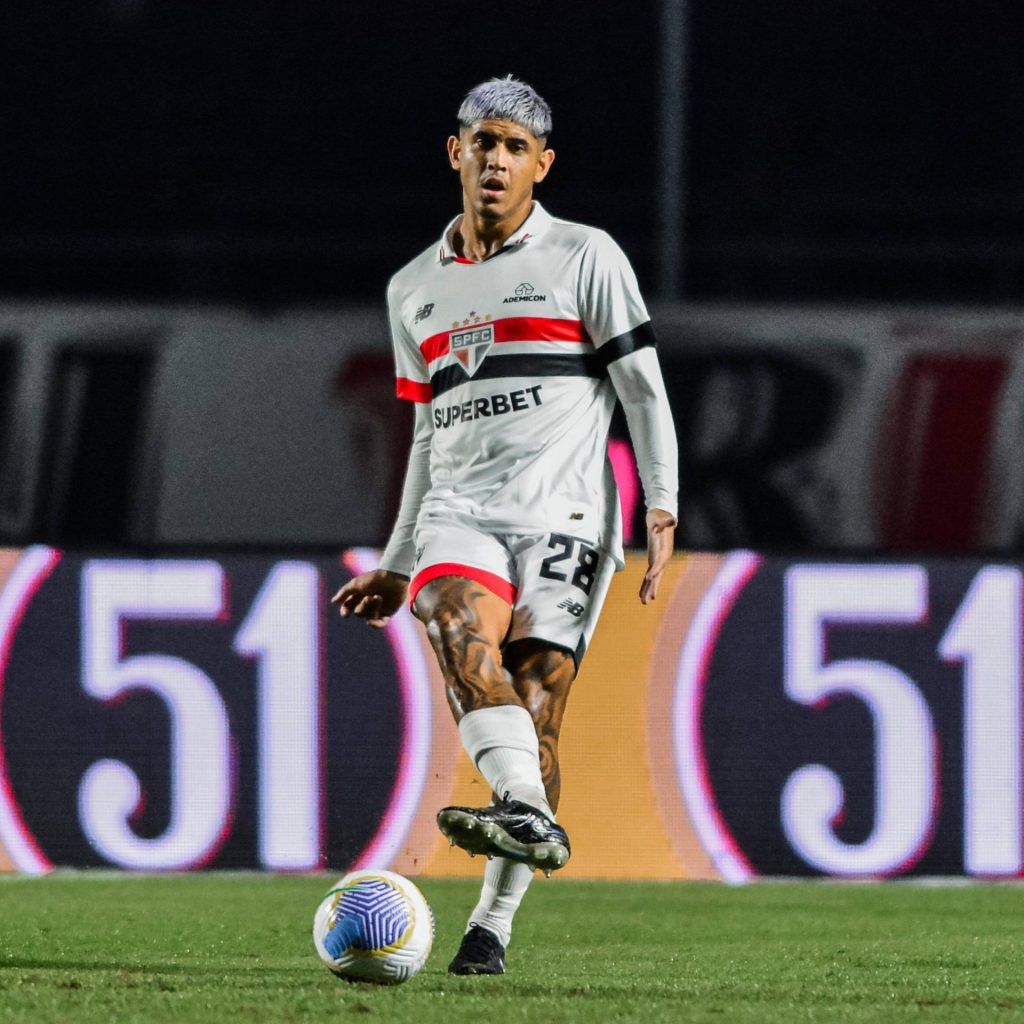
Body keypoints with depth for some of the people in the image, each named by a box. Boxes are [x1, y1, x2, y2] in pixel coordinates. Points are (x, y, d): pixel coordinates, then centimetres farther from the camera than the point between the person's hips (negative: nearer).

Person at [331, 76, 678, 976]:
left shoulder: (585, 259, 5)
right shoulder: (414, 289, 19)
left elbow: (645, 393, 3)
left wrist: (662, 514, -8)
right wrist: (396, 563, 24)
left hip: (561, 514, -3)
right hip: (459, 512, 3)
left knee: (533, 716, -12)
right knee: (459, 626, -30)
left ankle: (494, 921, -6)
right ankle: (528, 815, -47)